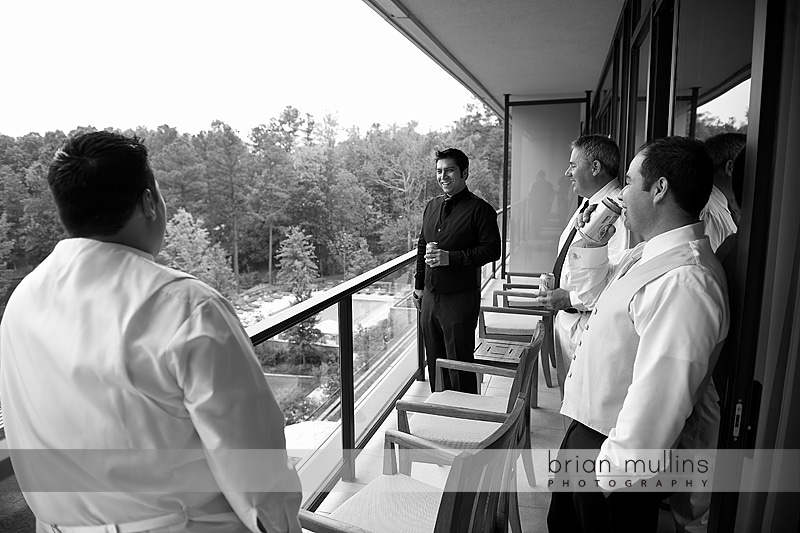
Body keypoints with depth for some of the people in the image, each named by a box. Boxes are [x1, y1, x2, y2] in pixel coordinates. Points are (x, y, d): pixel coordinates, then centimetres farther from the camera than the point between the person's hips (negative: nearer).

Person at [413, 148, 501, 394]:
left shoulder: (480, 209, -8)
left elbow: (492, 250, -13)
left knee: (460, 363, 1)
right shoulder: (431, 207, 12)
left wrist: (451, 258, -22)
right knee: (434, 361, 16)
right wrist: (419, 285, 16)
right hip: (430, 295, 7)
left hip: (460, 297, -6)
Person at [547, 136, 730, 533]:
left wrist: (612, 472, -22)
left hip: (616, 453, -9)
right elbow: (600, 290, 23)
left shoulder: (685, 282, -30)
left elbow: (657, 401, -31)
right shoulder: (647, 255, 3)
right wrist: (592, 243, 6)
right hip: (585, 432, 9)